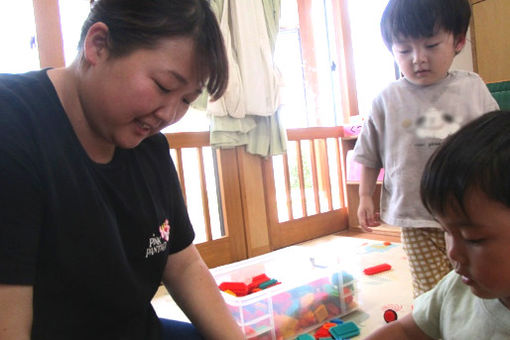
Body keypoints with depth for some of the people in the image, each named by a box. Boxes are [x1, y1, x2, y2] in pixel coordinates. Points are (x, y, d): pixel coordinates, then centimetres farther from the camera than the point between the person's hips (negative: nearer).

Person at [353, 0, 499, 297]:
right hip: (415, 219, -1)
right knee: (431, 293, 1)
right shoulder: (387, 100, -2)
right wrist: (365, 196, 4)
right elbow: (370, 155, 6)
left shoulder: (473, 89, 2)